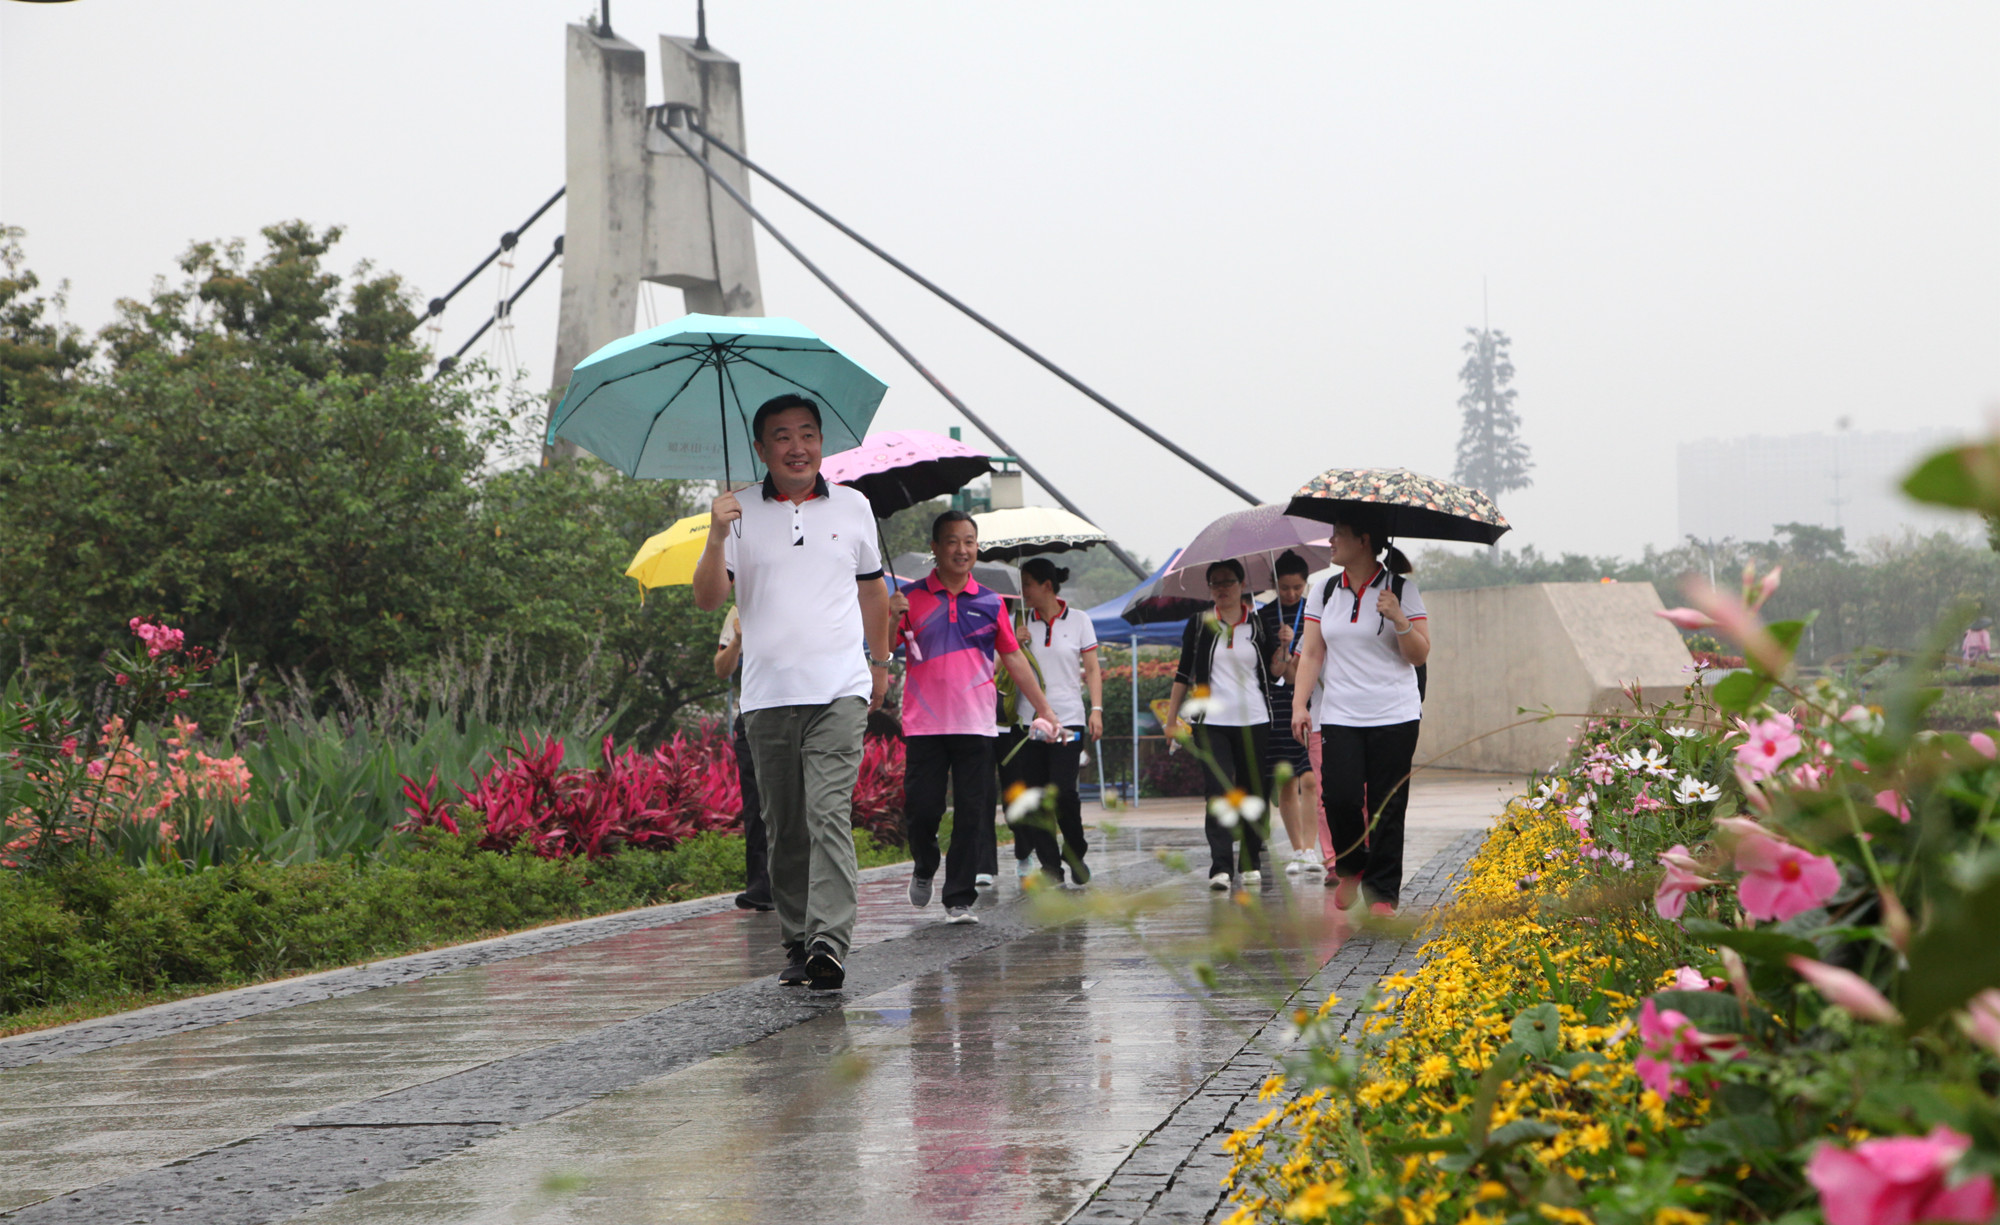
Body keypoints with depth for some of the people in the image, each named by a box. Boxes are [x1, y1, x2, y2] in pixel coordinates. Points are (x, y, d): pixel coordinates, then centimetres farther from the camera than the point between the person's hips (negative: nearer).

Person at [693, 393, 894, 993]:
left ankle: (829, 942, -22)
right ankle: (797, 944, 13)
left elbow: (872, 587, 23)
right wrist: (716, 537, -16)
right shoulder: (741, 513, 5)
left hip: (839, 690, -1)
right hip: (767, 693, 1)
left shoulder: (853, 507, 10)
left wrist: (880, 661, 26)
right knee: (785, 827, 5)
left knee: (829, 814, -15)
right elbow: (707, 600, -1)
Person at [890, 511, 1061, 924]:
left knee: (971, 814, -2)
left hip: (975, 724, 1)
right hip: (924, 724, -1)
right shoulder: (911, 598, 4)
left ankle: (959, 899, 5)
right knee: (922, 808, -4)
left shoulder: (990, 603, 10)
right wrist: (893, 619, -19)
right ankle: (924, 867, 27)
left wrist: (1043, 708, 14)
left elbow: (1013, 659, 16)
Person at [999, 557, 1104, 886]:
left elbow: (1092, 669, 6)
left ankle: (1076, 855, 9)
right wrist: (1016, 645, -4)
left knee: (1063, 791, -14)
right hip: (1028, 719, 3)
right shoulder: (1022, 622, 10)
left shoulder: (1078, 620, 4)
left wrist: (1096, 710, -5)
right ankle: (1050, 866, 5)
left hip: (1068, 718, -3)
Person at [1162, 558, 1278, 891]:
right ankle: (1220, 867, -20)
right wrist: (1171, 718, 9)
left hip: (1254, 721, 2)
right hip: (1211, 722, -1)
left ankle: (1251, 864, 15)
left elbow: (1272, 672, 10)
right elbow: (1184, 673, 10)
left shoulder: (1259, 624, 7)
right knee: (1218, 792, -14)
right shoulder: (1199, 625, 6)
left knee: (1252, 794, 4)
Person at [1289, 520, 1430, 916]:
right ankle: (1351, 867, 17)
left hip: (1394, 717, -2)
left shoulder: (1400, 590, 0)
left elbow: (1420, 656, -2)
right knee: (1340, 798, -11)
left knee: (1386, 807, -2)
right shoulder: (1324, 593, 10)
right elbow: (1311, 654, 11)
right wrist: (1299, 704, 1)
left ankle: (1383, 893, 7)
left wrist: (1399, 620, -19)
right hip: (1340, 716, 3)